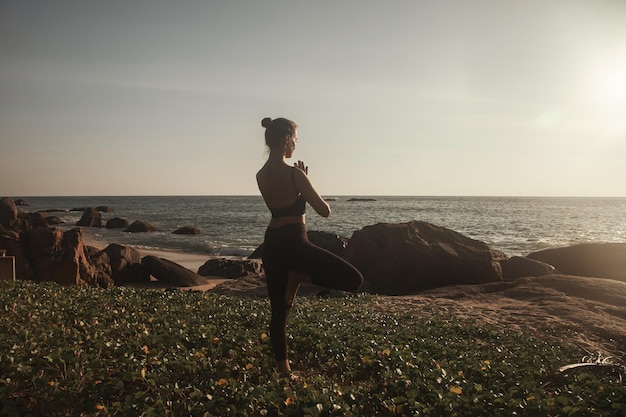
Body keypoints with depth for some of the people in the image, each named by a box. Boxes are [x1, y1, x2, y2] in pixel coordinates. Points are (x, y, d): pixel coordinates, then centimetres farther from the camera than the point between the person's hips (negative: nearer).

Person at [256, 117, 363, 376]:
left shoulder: (261, 175, 7)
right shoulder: (294, 174, -16)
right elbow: (324, 211, -11)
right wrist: (306, 182, 4)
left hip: (271, 244, 8)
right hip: (294, 243, -8)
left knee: (278, 311, 17)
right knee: (354, 279, -4)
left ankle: (282, 366, 25)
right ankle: (298, 276, -4)